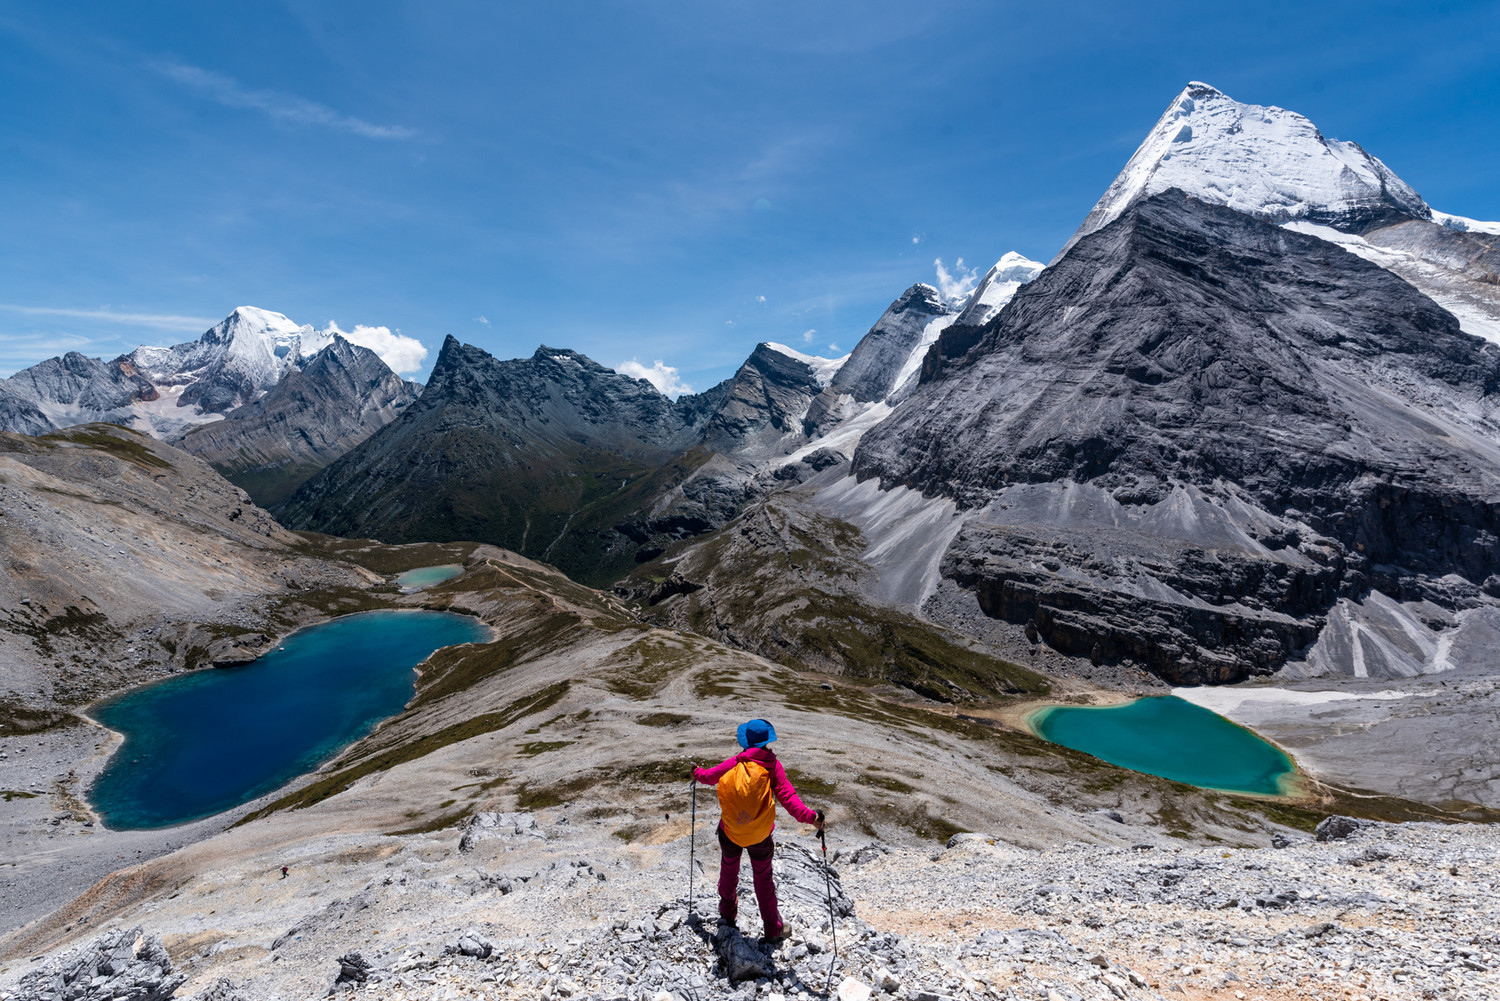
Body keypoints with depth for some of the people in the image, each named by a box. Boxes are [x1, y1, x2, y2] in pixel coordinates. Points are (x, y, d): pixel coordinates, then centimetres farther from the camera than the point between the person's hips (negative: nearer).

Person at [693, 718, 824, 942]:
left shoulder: (733, 763, -9)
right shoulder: (772, 766, -13)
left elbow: (709, 776, 5)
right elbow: (787, 797, -22)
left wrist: (696, 772, 26)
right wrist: (810, 816, -20)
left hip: (730, 831, 1)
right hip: (760, 835, -1)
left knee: (729, 868, 27)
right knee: (763, 877, 17)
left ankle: (728, 911, 48)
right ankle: (773, 929, 27)